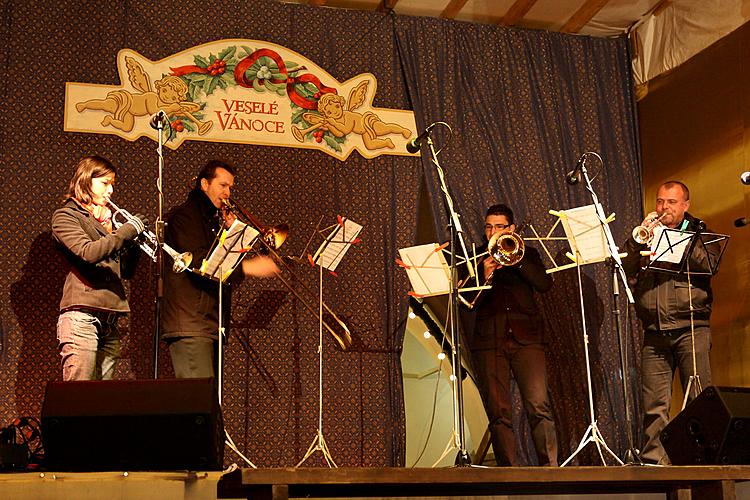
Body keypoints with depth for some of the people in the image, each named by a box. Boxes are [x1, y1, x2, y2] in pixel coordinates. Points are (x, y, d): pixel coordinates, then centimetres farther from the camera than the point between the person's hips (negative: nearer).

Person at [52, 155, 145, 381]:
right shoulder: (66, 215, 3)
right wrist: (129, 229, -10)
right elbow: (88, 252, -17)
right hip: (81, 314, -7)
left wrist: (135, 243, 5)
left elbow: (125, 271, 22)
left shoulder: (105, 218, 24)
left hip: (110, 318, 7)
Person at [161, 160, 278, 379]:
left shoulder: (216, 220, 24)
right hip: (190, 324, -9)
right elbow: (198, 262, -20)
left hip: (213, 324, 9)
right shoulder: (184, 216, -3)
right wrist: (248, 267, -25)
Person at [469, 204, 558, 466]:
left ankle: (550, 466, -8)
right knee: (498, 413, -3)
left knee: (539, 406, -12)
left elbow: (545, 284, -2)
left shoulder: (527, 254, 16)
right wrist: (485, 278, -11)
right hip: (488, 341, 1)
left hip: (526, 338, 0)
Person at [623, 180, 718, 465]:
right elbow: (626, 270, 5)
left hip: (691, 329, -2)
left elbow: (707, 265, -7)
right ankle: (654, 460, 3)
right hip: (654, 333, 2)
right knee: (654, 404, -2)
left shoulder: (698, 233, 13)